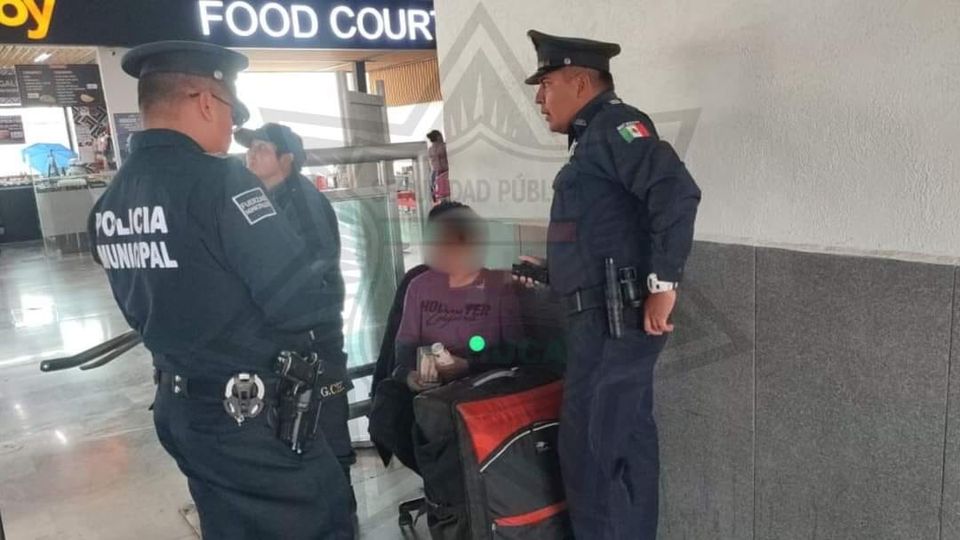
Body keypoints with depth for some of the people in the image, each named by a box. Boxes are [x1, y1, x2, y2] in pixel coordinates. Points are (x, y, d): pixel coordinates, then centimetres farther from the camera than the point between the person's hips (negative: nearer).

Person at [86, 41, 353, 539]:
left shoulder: (109, 201, 5)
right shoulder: (217, 180, -21)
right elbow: (301, 302, -24)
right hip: (251, 418, -8)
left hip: (178, 407, 8)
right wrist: (322, 274, -5)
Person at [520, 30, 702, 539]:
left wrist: (662, 285, -24)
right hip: (609, 318, 10)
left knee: (589, 448, -2)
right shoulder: (595, 138, 18)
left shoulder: (615, 124, -10)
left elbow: (677, 192, -25)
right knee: (628, 441, 18)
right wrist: (549, 272, 20)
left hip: (614, 318, -10)